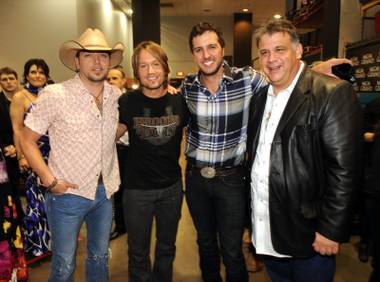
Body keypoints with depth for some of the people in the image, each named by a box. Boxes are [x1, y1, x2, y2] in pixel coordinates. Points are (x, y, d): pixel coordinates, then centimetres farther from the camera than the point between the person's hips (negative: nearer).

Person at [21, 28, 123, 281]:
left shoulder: (116, 95, -1)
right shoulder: (54, 95, -14)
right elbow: (28, 141, -7)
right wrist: (50, 181, -16)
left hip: (105, 192, 4)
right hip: (67, 193, -4)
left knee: (100, 258, 21)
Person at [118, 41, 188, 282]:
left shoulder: (179, 100, -6)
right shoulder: (128, 102, -10)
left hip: (172, 186, 2)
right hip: (137, 189, -2)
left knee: (167, 247, 23)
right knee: (138, 253, 14)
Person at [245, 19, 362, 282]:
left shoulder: (334, 93, -15)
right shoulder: (260, 97, 7)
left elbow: (343, 169, -18)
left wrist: (330, 230, -17)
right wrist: (251, 209, 10)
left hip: (307, 233, -6)